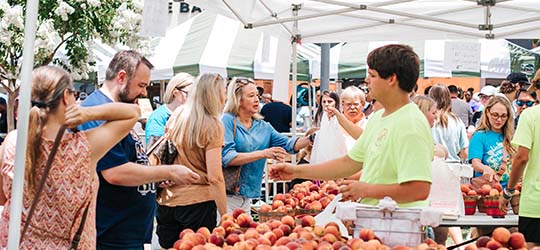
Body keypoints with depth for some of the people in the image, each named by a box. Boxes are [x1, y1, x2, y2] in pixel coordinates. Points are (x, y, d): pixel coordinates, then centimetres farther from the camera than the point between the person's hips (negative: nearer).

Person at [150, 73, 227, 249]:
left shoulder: (175, 116, 6)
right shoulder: (213, 126, -11)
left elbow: (156, 155, 14)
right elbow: (215, 178, -14)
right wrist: (224, 215, -9)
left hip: (166, 201, 6)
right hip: (198, 202, -5)